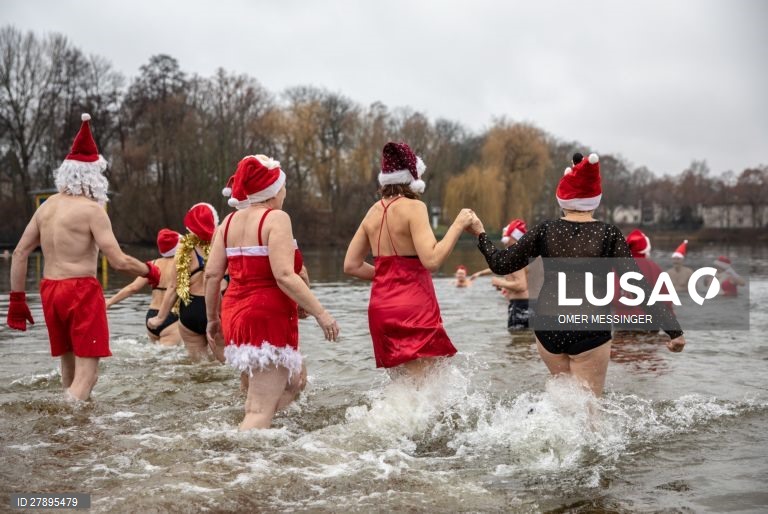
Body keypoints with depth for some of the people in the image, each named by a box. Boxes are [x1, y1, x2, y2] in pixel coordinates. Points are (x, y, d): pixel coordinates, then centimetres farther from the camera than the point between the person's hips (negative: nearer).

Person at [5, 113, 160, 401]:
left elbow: (20, 253, 9)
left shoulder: (47, 206, 10)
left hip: (49, 290, 7)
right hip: (81, 291, -7)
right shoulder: (92, 209, -11)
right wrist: (149, 271, 3)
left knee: (70, 370, 19)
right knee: (86, 373, -6)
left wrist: (17, 299, 13)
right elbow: (119, 262, -16)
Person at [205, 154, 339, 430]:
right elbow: (284, 276, -20)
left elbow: (212, 274, 8)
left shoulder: (230, 221, 11)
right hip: (269, 316, -8)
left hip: (235, 313, 8)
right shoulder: (276, 218, -10)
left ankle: (245, 433, 14)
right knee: (262, 409, -6)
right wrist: (320, 313, -17)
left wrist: (212, 319, 18)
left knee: (295, 379, 24)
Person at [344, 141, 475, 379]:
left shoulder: (374, 211, 11)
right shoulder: (413, 207, -10)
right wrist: (458, 225, -12)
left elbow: (351, 265, 12)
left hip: (381, 307, 8)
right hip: (413, 307, -8)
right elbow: (431, 259, -21)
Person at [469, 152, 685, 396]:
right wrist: (674, 330, -7)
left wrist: (480, 234, 20)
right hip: (590, 331, -3)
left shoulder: (545, 231, -1)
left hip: (548, 327, 3)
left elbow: (501, 264, 4)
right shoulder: (608, 234, -6)